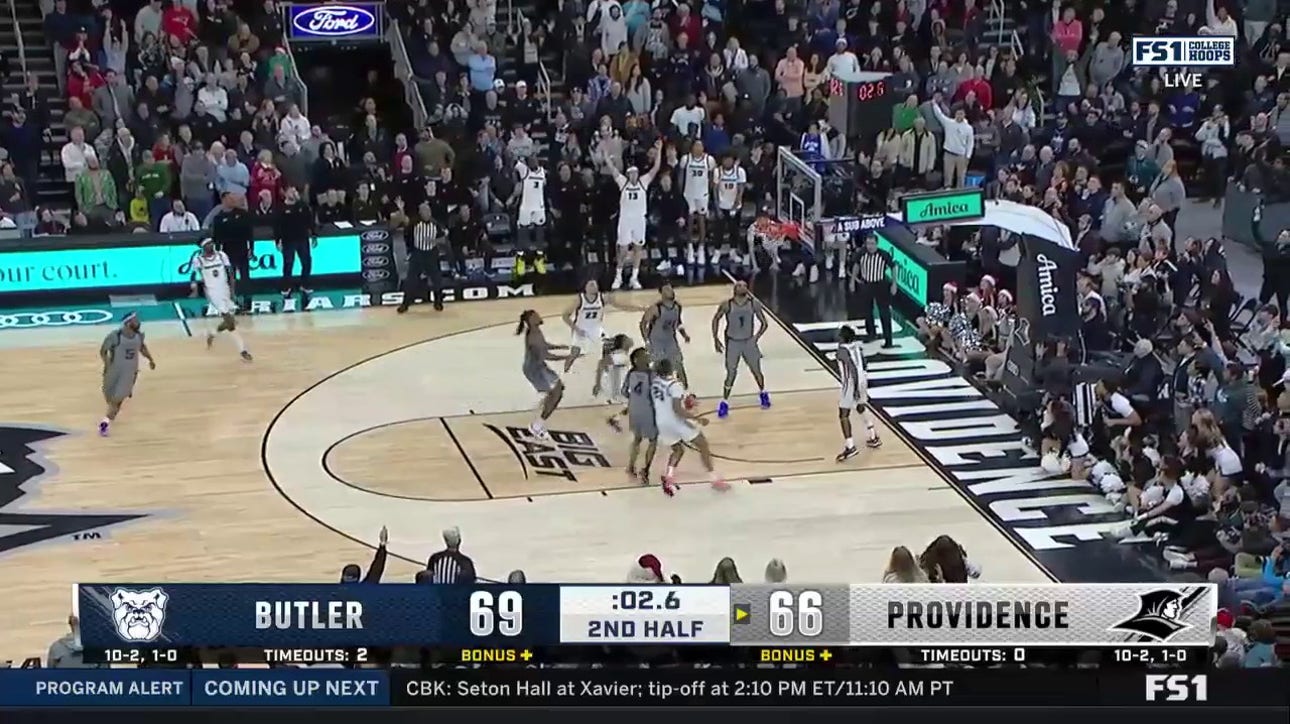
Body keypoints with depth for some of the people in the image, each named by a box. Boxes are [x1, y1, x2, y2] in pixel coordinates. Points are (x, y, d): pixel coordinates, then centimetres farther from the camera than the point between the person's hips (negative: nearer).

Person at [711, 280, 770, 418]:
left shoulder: (754, 304, -9)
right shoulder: (726, 305, -13)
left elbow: (764, 323, -1)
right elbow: (716, 319, 2)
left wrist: (756, 338, -12)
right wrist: (716, 339, -3)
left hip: (749, 341, 2)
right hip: (732, 342, -2)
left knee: (757, 371, 11)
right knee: (731, 374, -4)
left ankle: (763, 393, 38)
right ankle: (724, 402, 9)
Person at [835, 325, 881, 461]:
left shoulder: (843, 349, -19)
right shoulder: (857, 345, 5)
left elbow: (853, 368, -25)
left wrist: (856, 387, -23)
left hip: (851, 382, -9)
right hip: (862, 379, 9)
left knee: (843, 415, -2)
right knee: (861, 407, 28)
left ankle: (850, 447, -9)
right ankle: (873, 438, 35)